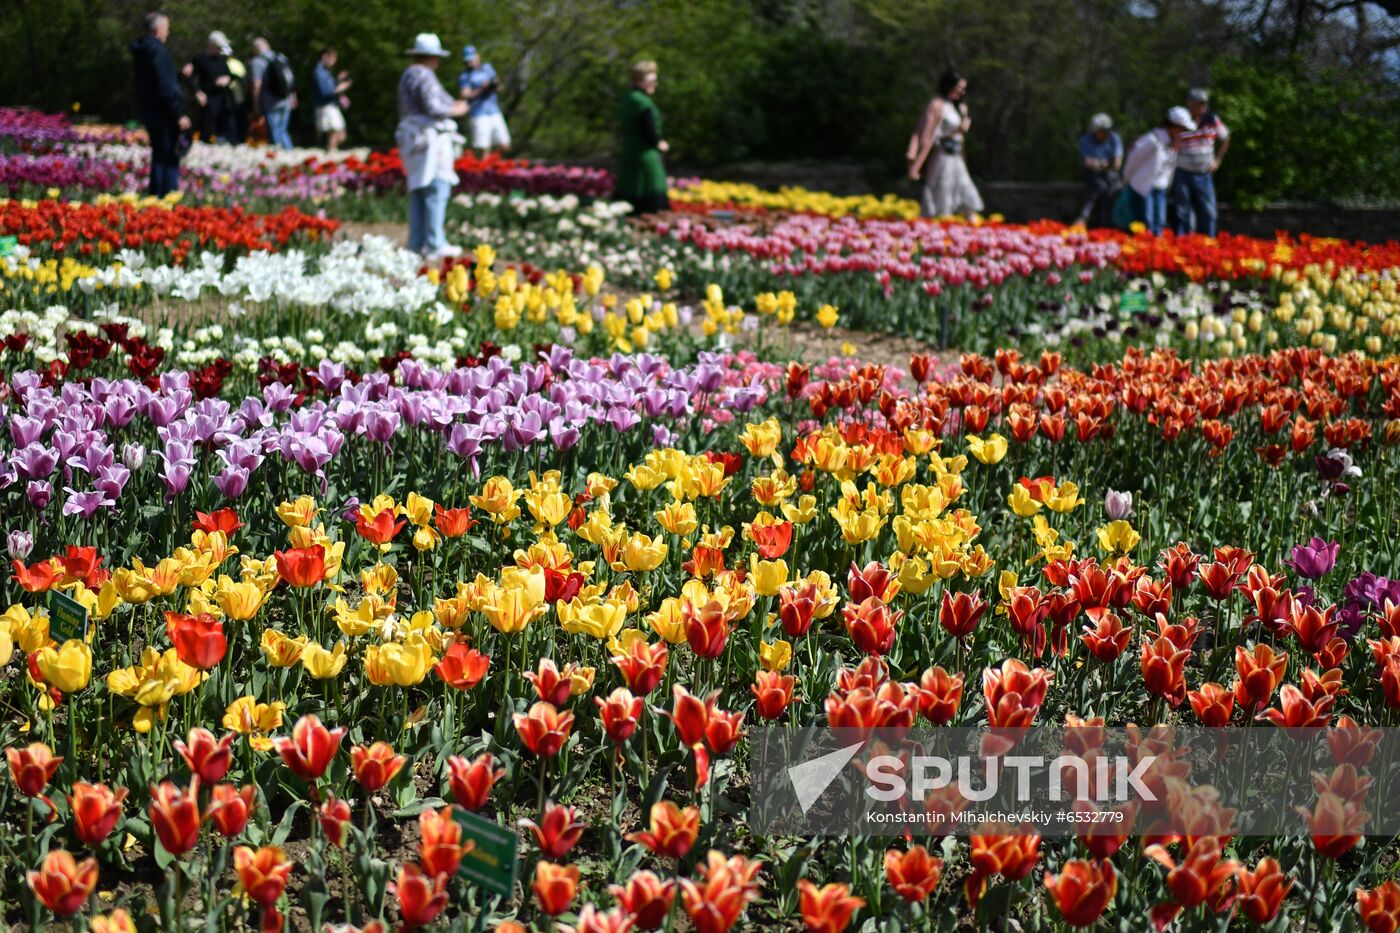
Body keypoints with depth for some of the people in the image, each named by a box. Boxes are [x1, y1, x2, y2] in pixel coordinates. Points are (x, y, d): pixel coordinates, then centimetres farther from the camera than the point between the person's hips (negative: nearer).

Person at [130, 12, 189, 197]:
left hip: (149, 110, 10)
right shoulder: (157, 51, -17)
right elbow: (166, 86, -21)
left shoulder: (141, 50, 13)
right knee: (169, 157, -8)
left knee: (159, 155, 16)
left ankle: (155, 195, 19)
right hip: (162, 112, -10)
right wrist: (179, 114, -19)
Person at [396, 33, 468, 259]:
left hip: (413, 139, 10)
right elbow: (433, 107, -21)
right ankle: (435, 245, -13)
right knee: (437, 189, -9)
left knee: (419, 192, 10)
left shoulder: (407, 75, 18)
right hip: (430, 139, -10)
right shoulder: (424, 76, -12)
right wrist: (455, 110, -3)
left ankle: (417, 244, 9)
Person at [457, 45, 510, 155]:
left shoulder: (487, 68, 14)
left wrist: (496, 84, -12)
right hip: (478, 116, -6)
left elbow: (498, 88, 12)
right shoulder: (465, 76, -2)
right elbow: (464, 95, -12)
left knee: (504, 146, 5)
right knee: (484, 149, -11)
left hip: (494, 113, 6)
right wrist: (481, 90, -24)